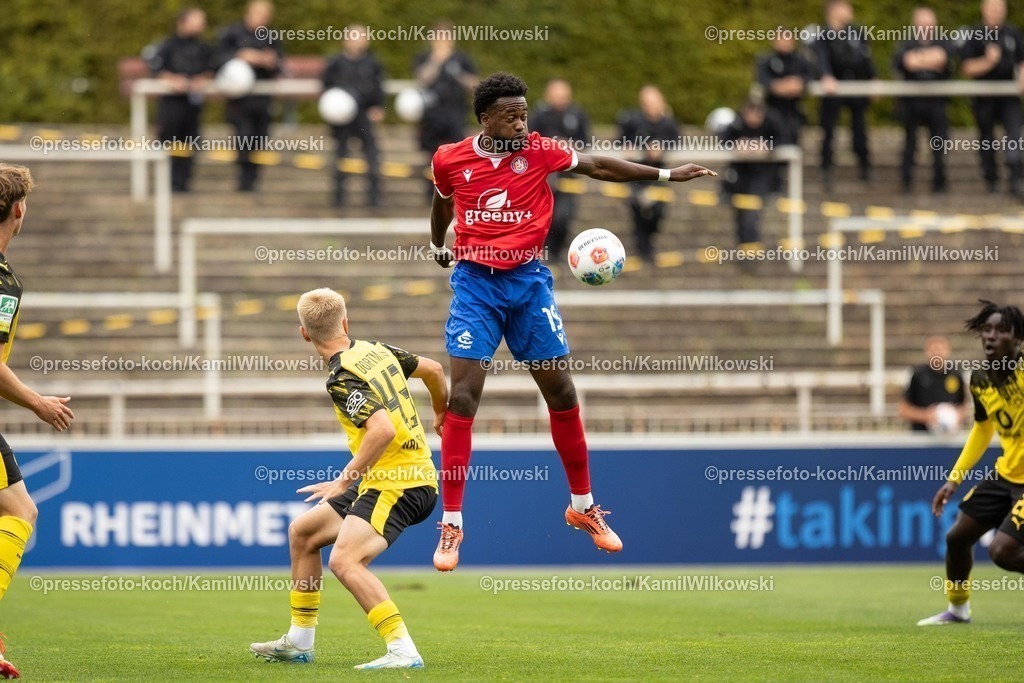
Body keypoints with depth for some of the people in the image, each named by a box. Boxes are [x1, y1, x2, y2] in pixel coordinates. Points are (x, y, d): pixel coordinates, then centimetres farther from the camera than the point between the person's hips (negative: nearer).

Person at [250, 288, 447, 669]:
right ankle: (299, 642, 28)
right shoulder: (376, 351, 6)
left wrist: (344, 481, -26)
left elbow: (383, 430, -32)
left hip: (398, 485, -10)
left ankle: (403, 651, -32)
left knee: (344, 559, -28)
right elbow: (433, 370, 19)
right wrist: (441, 412, 39)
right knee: (303, 533, 20)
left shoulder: (343, 378, -19)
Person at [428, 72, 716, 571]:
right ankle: (451, 524, -6)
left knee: (560, 391, 3)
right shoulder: (450, 160, -2)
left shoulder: (538, 151, -2)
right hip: (475, 282, -2)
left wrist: (666, 174, 5)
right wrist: (437, 245, 35)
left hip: (528, 279, 2)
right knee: (463, 395, -11)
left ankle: (582, 507, 21)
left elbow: (598, 166, 6)